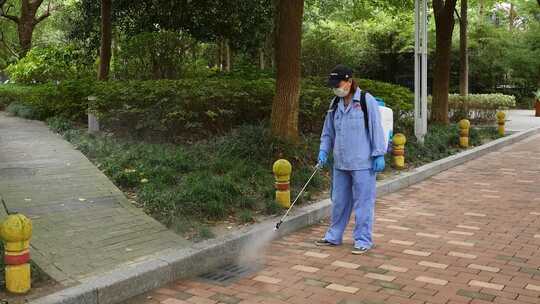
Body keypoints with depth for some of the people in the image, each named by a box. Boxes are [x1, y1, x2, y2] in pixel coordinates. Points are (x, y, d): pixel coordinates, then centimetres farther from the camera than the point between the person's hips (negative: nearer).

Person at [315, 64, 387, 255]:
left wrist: (379, 155, -11)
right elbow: (328, 132, 18)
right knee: (339, 201, 16)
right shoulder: (335, 104, 10)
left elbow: (376, 129, -9)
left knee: (363, 202, 2)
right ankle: (334, 236, 29)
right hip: (340, 163, 6)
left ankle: (363, 240, 13)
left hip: (362, 163, -6)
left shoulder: (367, 101, -8)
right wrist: (323, 150, 7)